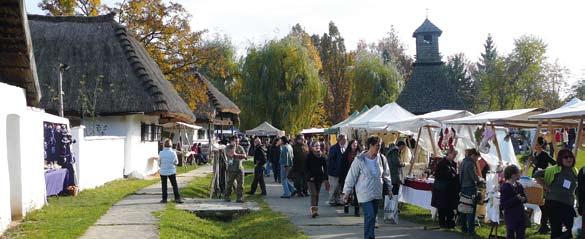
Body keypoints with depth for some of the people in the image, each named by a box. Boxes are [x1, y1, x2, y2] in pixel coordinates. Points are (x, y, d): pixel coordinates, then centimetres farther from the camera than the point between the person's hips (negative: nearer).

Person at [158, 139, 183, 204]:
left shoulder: (161, 153, -10)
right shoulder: (173, 153, -9)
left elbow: (159, 163, -1)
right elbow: (176, 162, 3)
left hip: (163, 172, 0)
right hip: (172, 171, 0)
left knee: (164, 186, 10)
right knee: (175, 185, 6)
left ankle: (164, 199, 11)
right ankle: (177, 198, 1)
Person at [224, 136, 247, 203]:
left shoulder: (240, 147, 10)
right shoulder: (228, 147, 0)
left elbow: (244, 156, 0)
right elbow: (231, 154, -18)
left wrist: (236, 155, -10)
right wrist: (234, 146, -11)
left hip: (240, 168, 3)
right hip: (231, 169, -3)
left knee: (240, 184, -1)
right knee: (229, 183, 3)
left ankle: (239, 198, 4)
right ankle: (226, 196, 18)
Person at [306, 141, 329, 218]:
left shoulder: (322, 156, 5)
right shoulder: (309, 156, -3)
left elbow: (325, 168, 7)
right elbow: (307, 168, -2)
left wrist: (325, 178, 1)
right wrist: (310, 176, -12)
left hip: (319, 177, 4)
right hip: (312, 178, -4)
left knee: (317, 194, 10)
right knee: (313, 194, -13)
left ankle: (316, 210, 18)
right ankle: (313, 210, -20)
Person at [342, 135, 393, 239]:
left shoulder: (381, 158, 1)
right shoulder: (360, 160, -12)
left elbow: (386, 175, 14)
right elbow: (351, 176, -6)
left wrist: (389, 189, 18)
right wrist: (346, 192, -4)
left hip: (377, 193, 5)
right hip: (365, 194, -5)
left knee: (373, 217, 12)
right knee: (369, 216, -13)